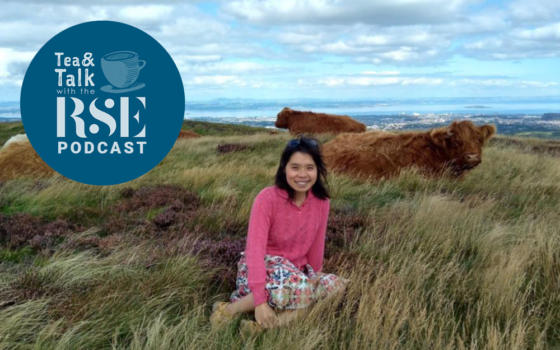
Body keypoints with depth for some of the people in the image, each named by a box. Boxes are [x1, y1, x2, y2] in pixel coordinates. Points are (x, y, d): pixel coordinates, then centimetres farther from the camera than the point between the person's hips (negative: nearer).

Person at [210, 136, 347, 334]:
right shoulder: (267, 199, -19)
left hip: (295, 271, 6)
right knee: (298, 288, -36)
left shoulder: (321, 202, -5)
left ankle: (268, 323, -26)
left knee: (336, 286, -20)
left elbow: (316, 246, 7)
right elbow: (255, 249, -26)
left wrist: (314, 278, 15)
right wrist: (259, 300, -33)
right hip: (262, 267, -6)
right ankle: (228, 310, -18)